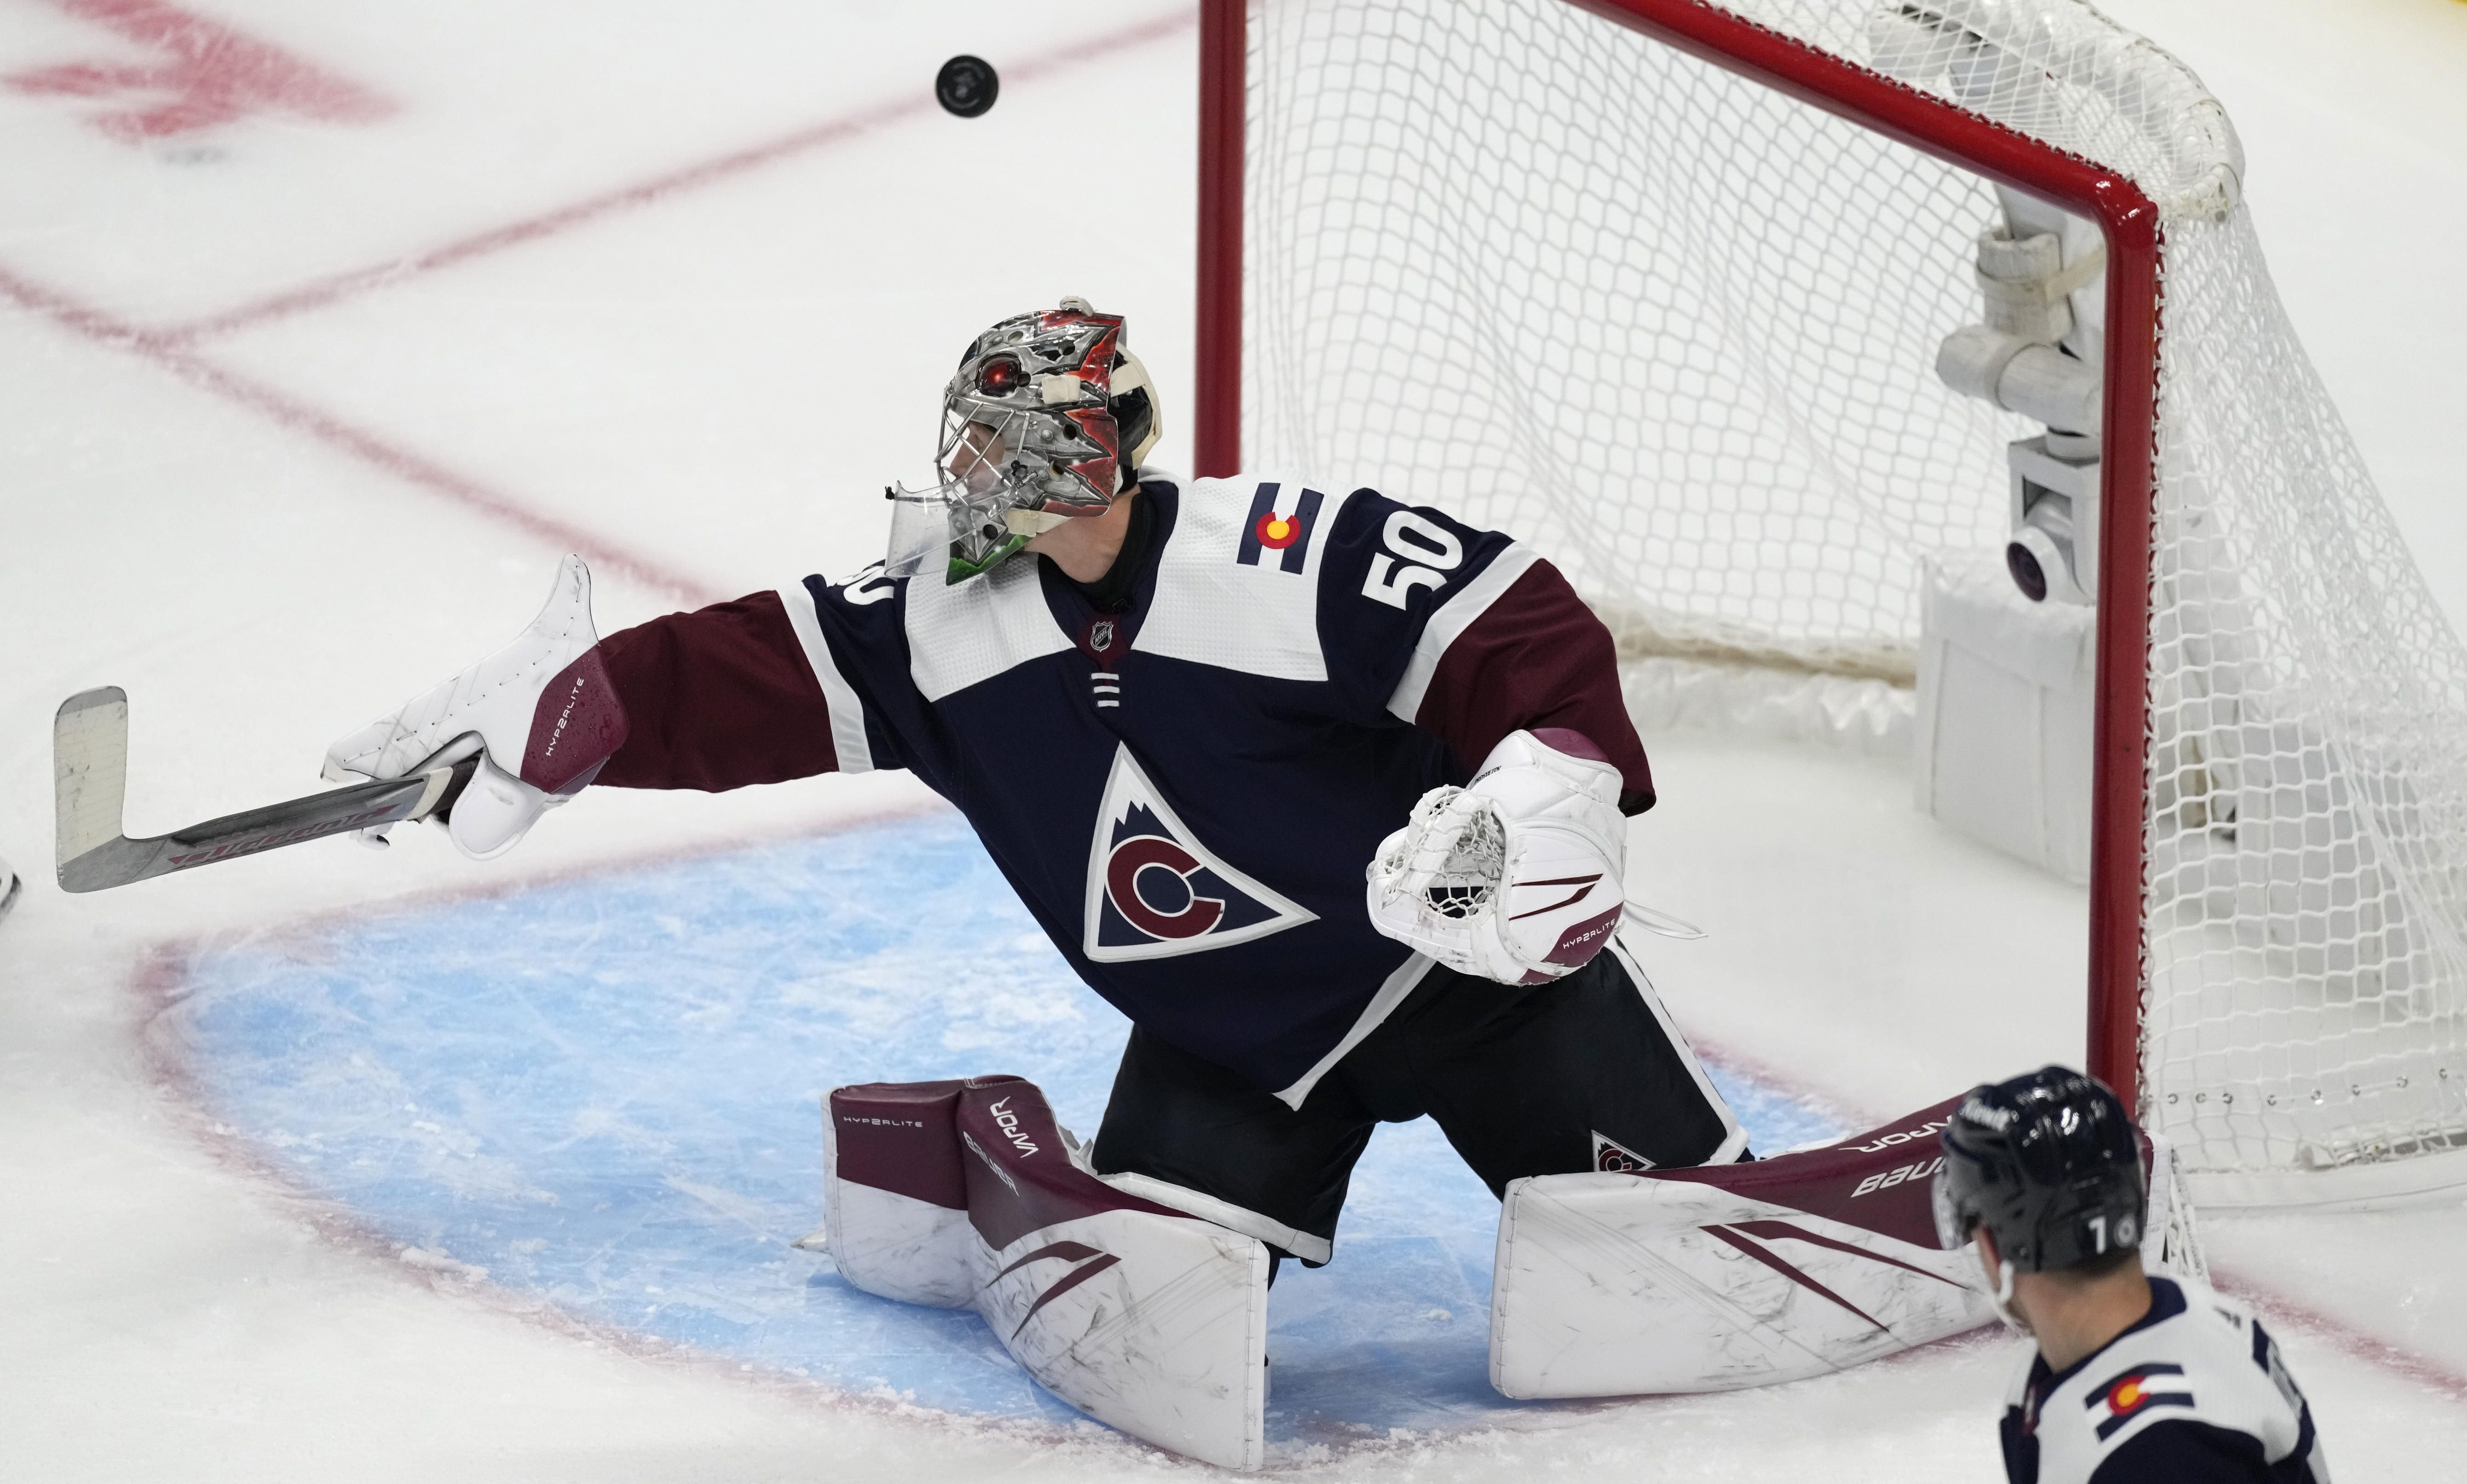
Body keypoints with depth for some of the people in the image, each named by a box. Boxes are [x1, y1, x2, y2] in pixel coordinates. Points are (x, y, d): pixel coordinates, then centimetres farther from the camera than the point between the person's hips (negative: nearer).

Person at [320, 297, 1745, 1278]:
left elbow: (1527, 627, -21)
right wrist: (563, 712, -11)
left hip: (1470, 958, -4)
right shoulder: (951, 618, -5)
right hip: (1226, 1046, 4)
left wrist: (1556, 787, -36)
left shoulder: (1299, 559, -23)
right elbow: (754, 678, -3)